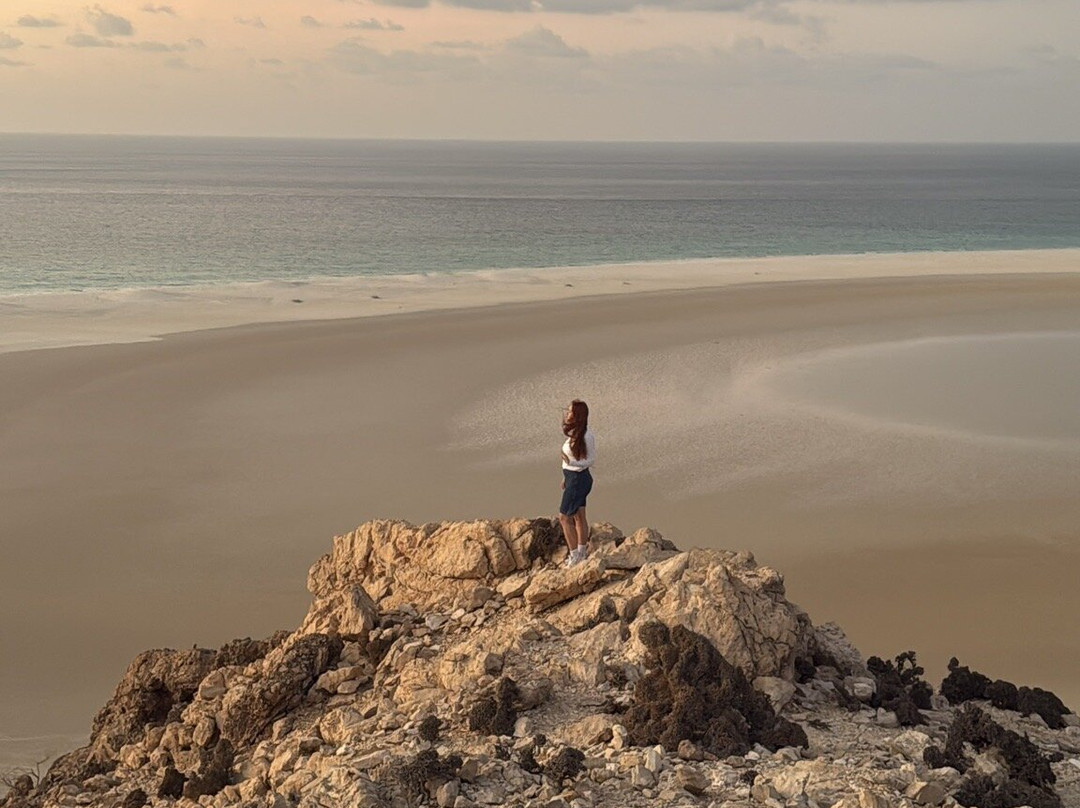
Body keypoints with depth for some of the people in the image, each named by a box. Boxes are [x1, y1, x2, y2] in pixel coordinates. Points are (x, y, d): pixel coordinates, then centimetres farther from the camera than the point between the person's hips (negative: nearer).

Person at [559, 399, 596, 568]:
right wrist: (566, 477, 21)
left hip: (578, 479, -9)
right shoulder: (574, 433, 3)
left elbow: (591, 460, -15)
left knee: (564, 518, -2)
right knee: (579, 516, 18)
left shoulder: (586, 437, -23)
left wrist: (572, 463, -28)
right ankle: (582, 553, 29)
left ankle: (575, 554, 8)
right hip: (572, 477, 9)